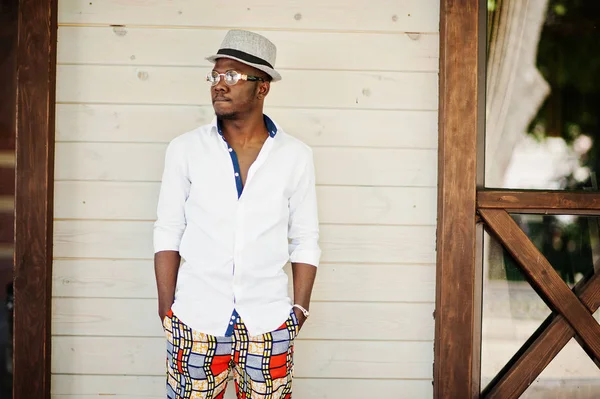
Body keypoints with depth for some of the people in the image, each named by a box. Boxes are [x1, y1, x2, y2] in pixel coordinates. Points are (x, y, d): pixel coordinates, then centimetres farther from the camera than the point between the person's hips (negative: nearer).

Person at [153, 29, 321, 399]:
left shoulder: (296, 156, 1)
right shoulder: (185, 149, 1)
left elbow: (305, 241, 4)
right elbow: (168, 234, 4)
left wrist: (300, 310, 0)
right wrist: (166, 309, 0)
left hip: (268, 323, 0)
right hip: (196, 318, 0)